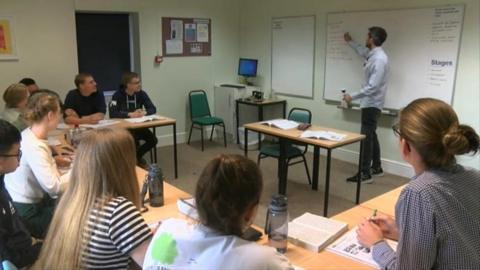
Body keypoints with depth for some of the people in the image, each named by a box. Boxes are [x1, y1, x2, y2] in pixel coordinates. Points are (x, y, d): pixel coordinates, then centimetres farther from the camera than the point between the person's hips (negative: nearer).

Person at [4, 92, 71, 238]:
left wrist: (53, 162, -1)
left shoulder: (28, 134, -3)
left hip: (30, 202, 8)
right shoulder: (34, 147, -28)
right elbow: (54, 187, -33)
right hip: (25, 213, -8)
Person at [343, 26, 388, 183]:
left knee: (366, 137, -7)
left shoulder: (379, 59, -22)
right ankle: (376, 168, 28)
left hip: (372, 104, -10)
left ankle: (365, 174, -1)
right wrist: (350, 42, 46)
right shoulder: (373, 54, 8)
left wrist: (352, 97, -22)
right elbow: (362, 51, 34)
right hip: (370, 103, 10)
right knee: (371, 136, 17)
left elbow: (372, 87, -27)